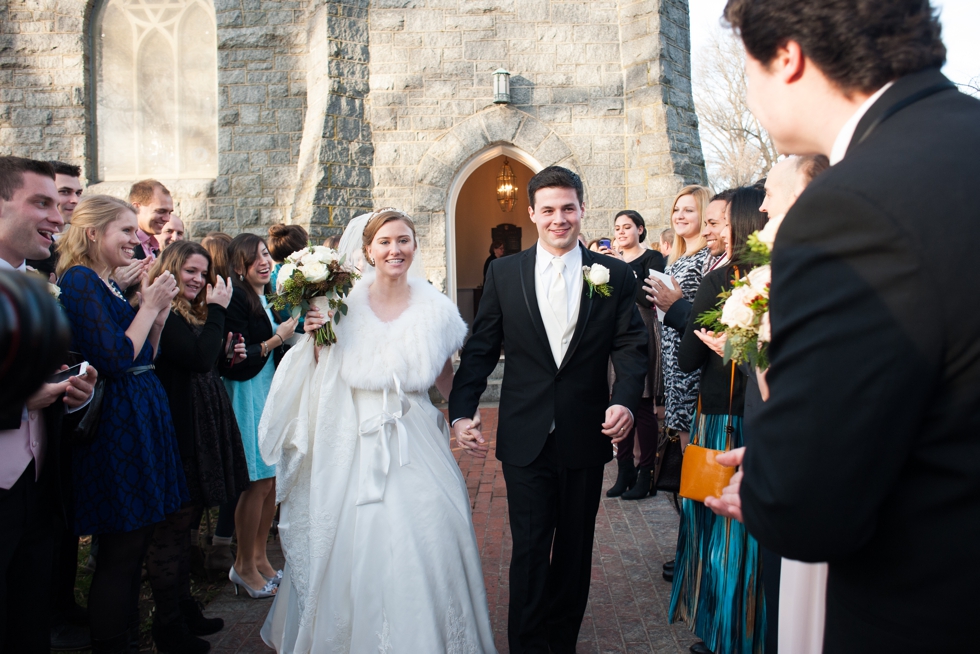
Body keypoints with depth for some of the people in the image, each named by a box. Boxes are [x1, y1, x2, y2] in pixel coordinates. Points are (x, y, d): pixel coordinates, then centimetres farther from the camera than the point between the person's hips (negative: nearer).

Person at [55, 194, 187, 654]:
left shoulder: (110, 284, 15)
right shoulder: (80, 280, -13)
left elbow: (144, 357, 14)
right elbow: (115, 360, -20)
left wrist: (158, 313, 3)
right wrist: (149, 307, -11)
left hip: (138, 421, 9)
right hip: (116, 423, -9)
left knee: (135, 542, 16)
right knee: (120, 551, -1)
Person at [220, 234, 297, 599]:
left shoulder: (267, 299, 13)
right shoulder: (236, 300, -14)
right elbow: (233, 361, -20)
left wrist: (292, 333, 4)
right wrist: (276, 339, -15)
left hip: (270, 392, 8)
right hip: (248, 397, -8)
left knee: (272, 480, 11)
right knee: (258, 483, -2)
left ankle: (260, 558, 26)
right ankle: (244, 566, 15)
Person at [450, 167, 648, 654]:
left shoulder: (615, 275, 0)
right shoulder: (504, 274, 1)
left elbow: (631, 348, -2)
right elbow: (479, 349, 1)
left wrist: (625, 400, -20)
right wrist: (462, 411, -9)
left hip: (587, 436, 1)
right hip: (525, 438, -1)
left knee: (574, 550, 16)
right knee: (529, 550, 5)